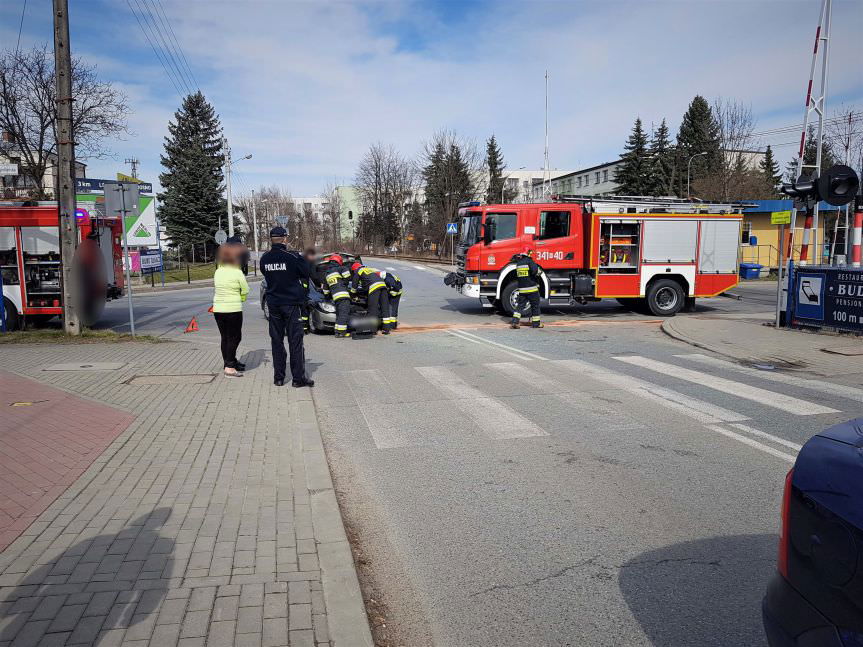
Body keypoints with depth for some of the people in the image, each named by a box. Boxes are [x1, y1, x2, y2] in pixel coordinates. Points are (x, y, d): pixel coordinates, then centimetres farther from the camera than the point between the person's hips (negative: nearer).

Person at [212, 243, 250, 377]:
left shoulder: (217, 272, 6)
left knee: (225, 337, 14)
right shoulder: (237, 273, -11)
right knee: (234, 337, 1)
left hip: (218, 309, 6)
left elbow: (215, 289, 9)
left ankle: (231, 362, 26)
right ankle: (229, 368, -2)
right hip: (233, 309, -6)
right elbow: (245, 291, -5)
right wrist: (240, 299, 13)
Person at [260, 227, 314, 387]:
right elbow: (307, 274, -5)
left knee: (276, 340, 11)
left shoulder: (264, 259, 0)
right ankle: (298, 377, 2)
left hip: (273, 303, 4)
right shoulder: (293, 257, -14)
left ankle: (278, 377, 14)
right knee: (295, 341, 1)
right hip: (292, 303, -4)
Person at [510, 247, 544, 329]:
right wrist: (540, 270, 1)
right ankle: (536, 323, 12)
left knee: (520, 305, 7)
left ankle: (515, 321, -4)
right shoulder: (529, 261, -12)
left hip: (521, 289, 6)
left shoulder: (518, 263, 10)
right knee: (535, 305, 7)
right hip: (532, 288, -6)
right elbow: (536, 271, -21)